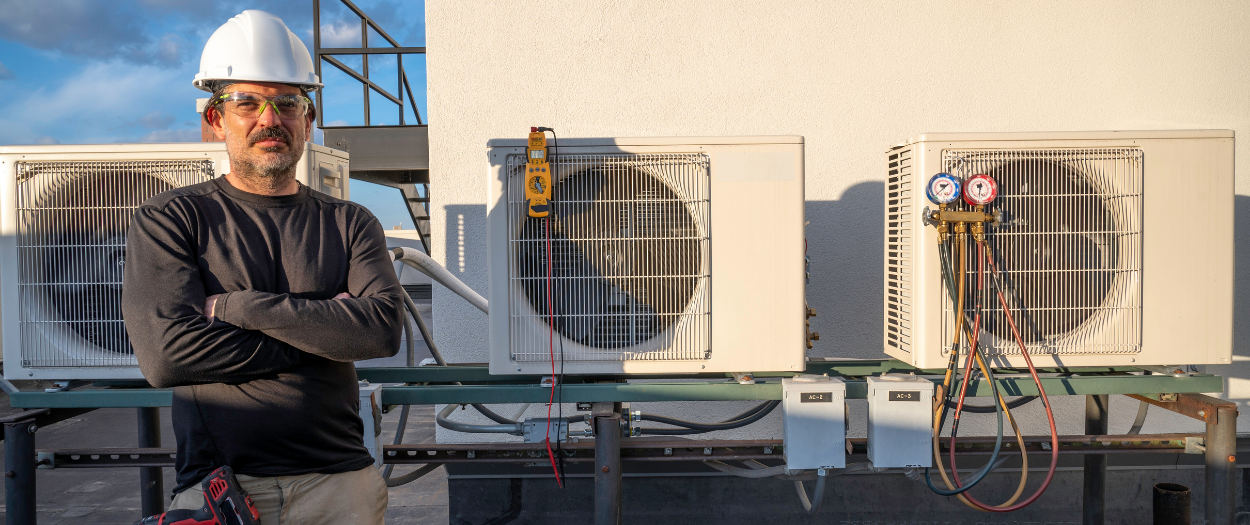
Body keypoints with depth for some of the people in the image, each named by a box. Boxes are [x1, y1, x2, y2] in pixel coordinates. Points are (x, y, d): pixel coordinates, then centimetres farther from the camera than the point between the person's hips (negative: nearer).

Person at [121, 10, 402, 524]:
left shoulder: (350, 224, 7)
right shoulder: (165, 220, 2)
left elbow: (383, 327, -10)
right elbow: (166, 355, -12)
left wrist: (237, 306, -12)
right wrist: (324, 333, -9)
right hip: (216, 483, -1)